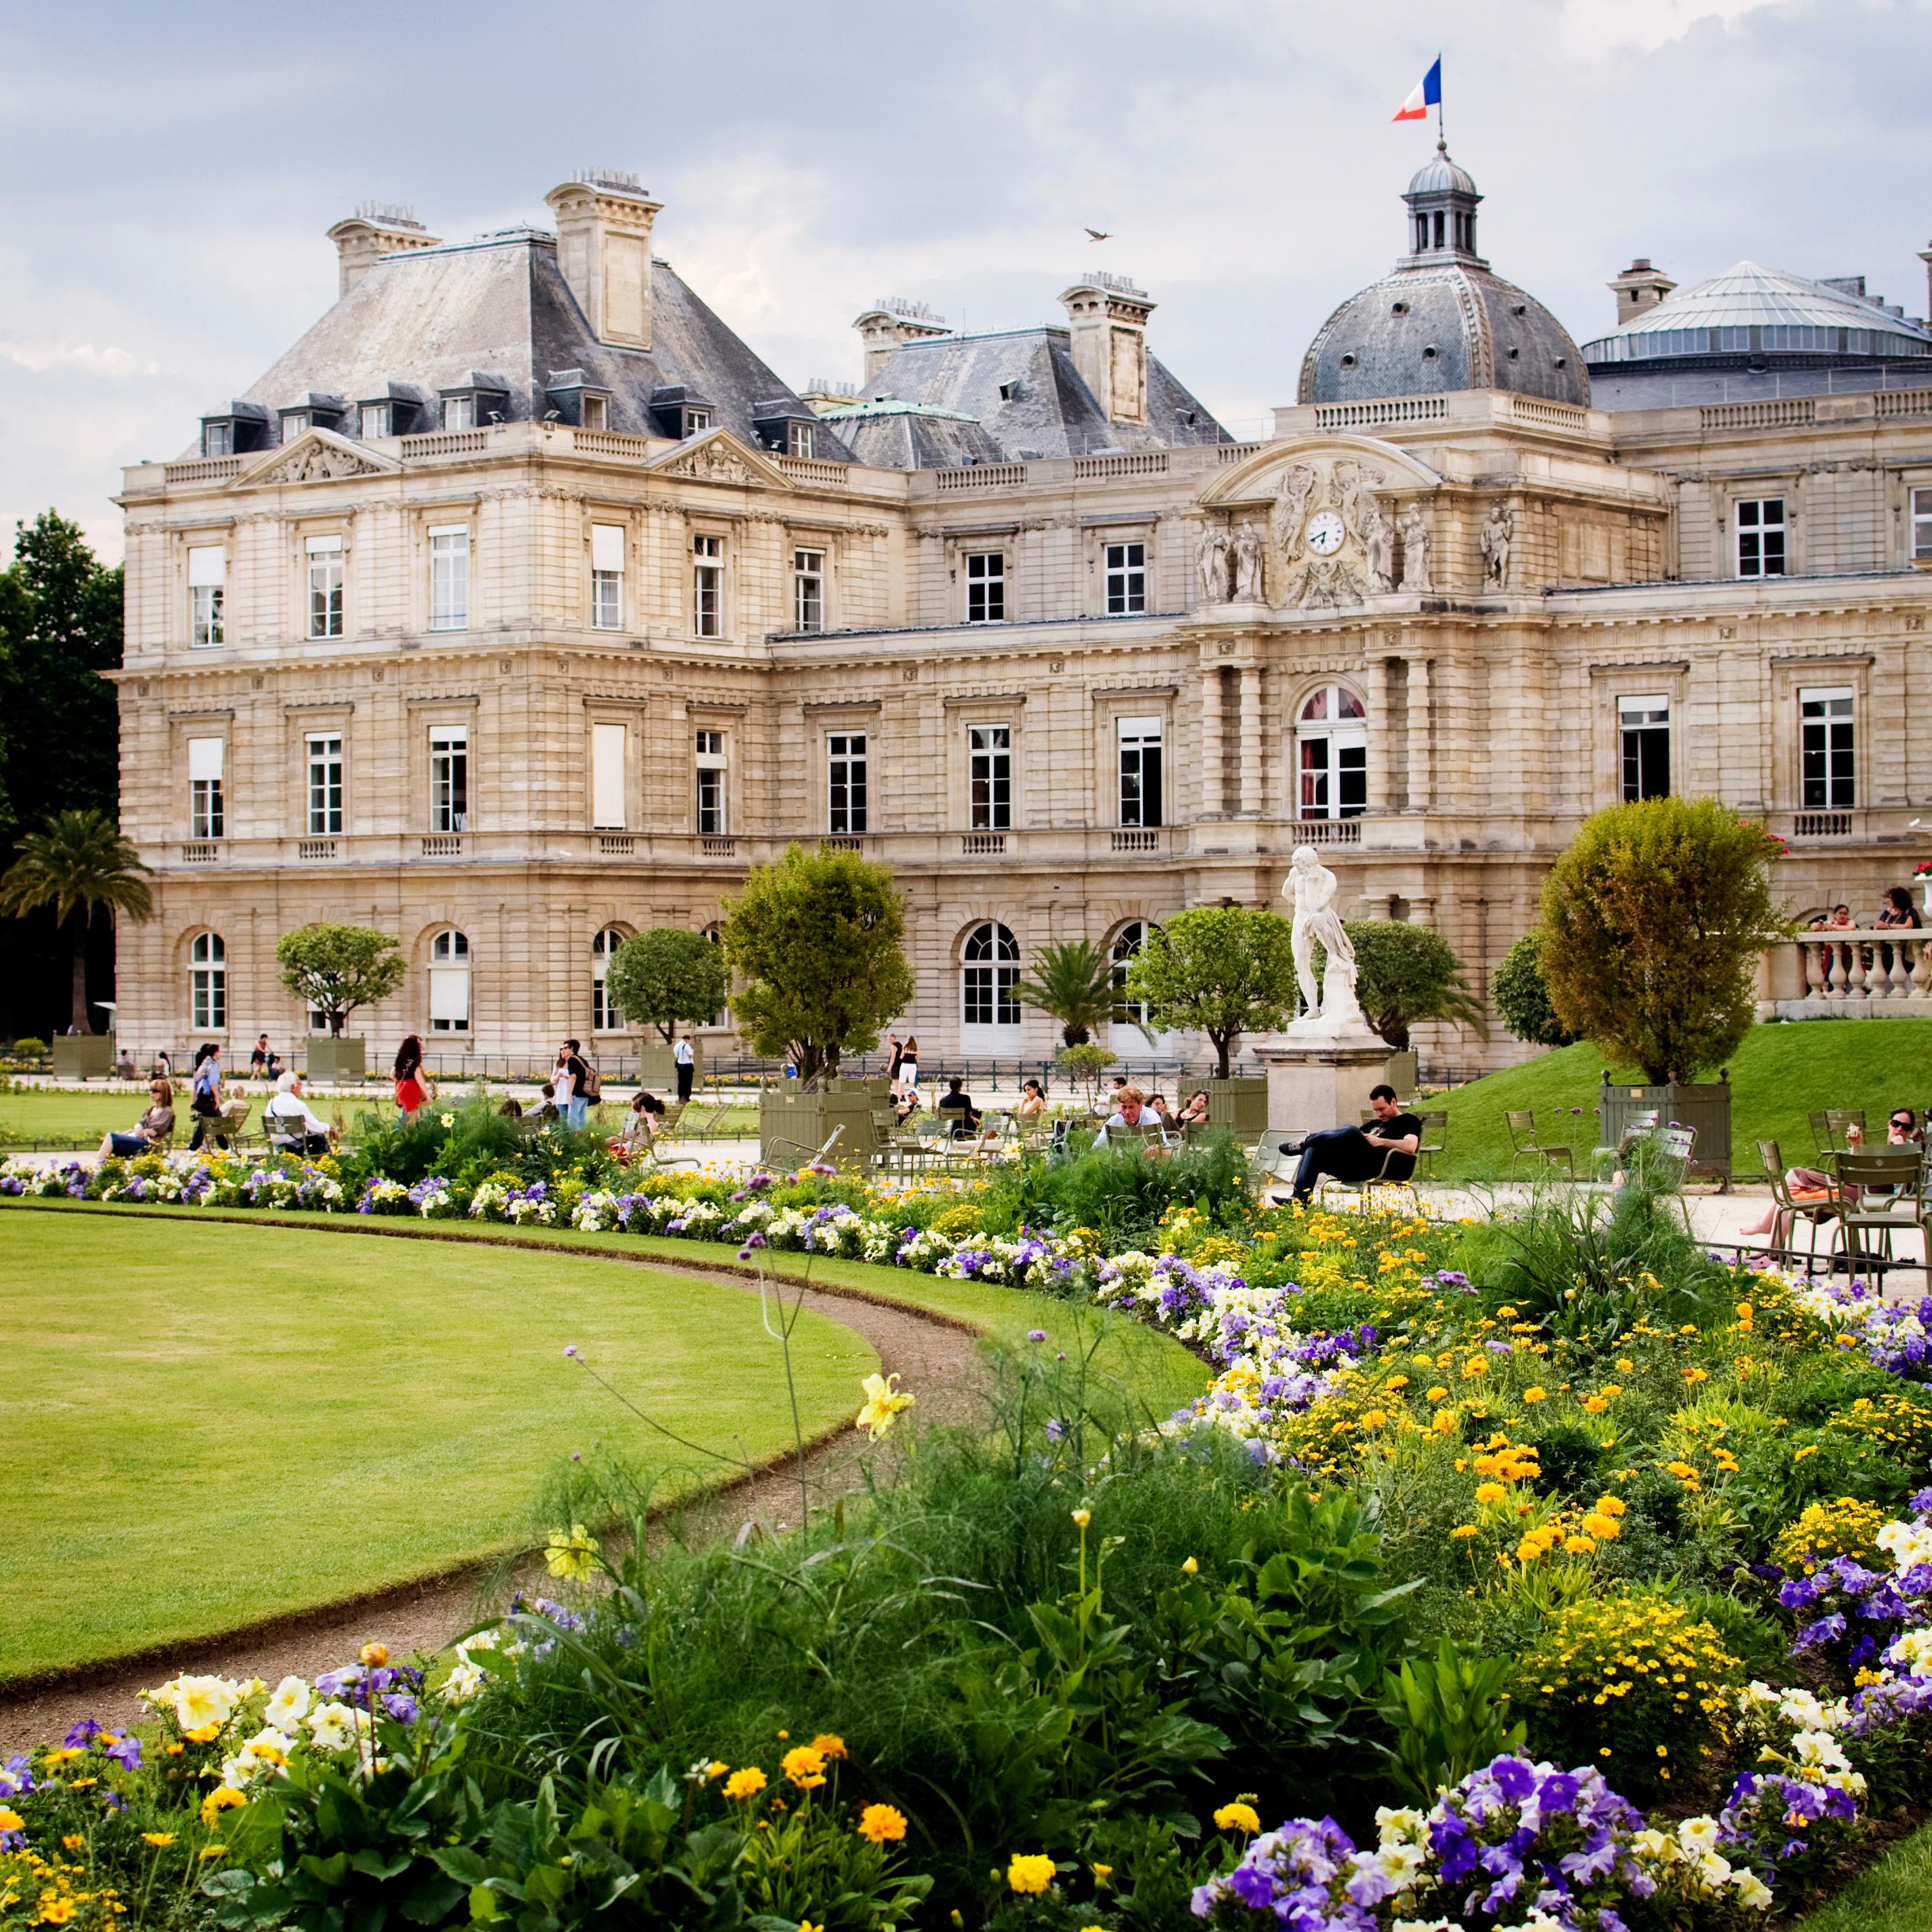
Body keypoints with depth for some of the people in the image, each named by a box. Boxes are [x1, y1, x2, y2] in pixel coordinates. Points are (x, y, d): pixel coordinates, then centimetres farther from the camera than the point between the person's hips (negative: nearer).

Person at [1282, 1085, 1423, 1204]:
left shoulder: (1408, 1121, 11)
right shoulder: (1376, 1124, 36)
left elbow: (1410, 1146, -11)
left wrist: (1380, 1142, -12)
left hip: (1379, 1169, -9)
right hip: (1357, 1171, 9)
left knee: (1351, 1132, -30)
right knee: (1314, 1150, -8)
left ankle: (1305, 1143, -10)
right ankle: (1299, 1199, -23)